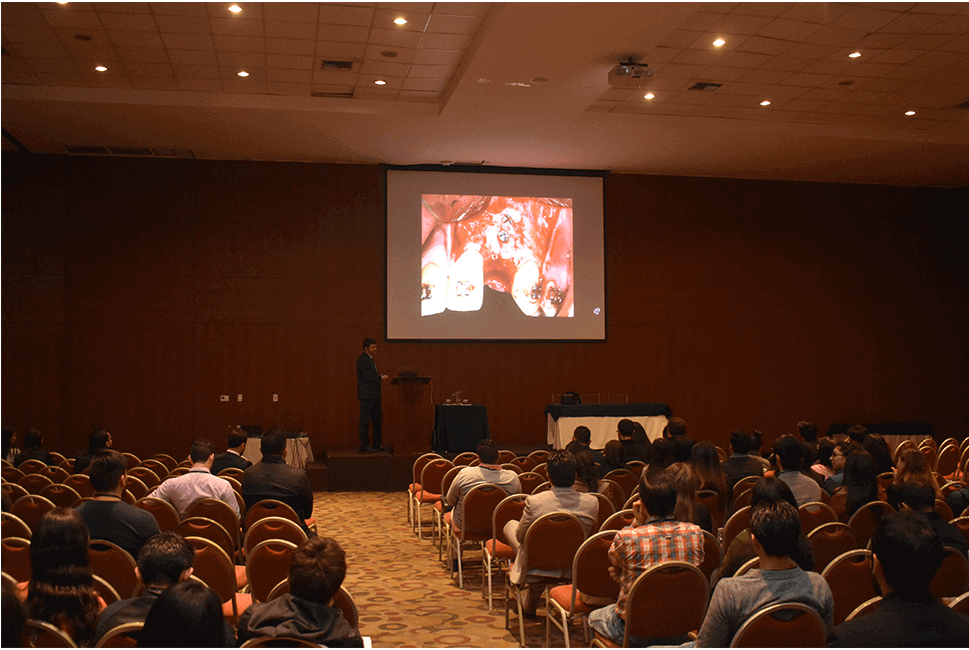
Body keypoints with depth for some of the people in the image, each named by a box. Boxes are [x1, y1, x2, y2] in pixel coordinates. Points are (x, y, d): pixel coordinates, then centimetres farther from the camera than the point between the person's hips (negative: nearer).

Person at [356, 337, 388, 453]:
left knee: (377, 421, 12)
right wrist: (381, 377, -9)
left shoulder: (370, 359, 19)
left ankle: (376, 445, 19)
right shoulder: (362, 360, -12)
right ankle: (364, 446, -3)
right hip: (367, 395, -10)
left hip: (374, 395, 10)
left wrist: (379, 377, 7)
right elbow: (368, 376, -20)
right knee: (364, 421, -6)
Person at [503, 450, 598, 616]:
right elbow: (589, 534, 4)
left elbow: (521, 537, -8)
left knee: (510, 525, 22)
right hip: (573, 568, 3)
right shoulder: (592, 502, -14)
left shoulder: (534, 502, -23)